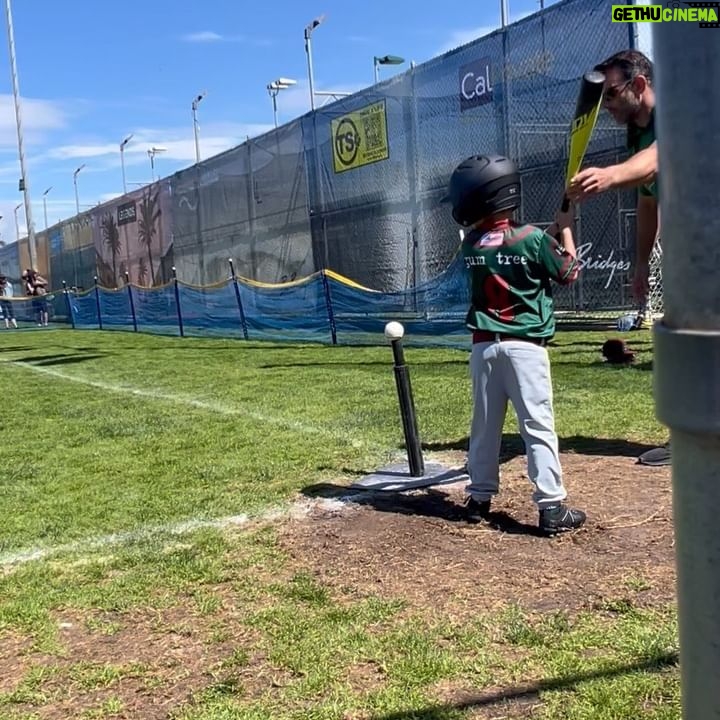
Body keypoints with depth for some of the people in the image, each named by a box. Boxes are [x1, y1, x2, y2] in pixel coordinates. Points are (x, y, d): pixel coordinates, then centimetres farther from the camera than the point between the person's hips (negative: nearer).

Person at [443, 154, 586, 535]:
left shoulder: (470, 244, 2)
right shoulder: (532, 238, -10)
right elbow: (569, 272, 5)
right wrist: (565, 228, 15)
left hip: (484, 346, 4)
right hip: (524, 346, -4)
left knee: (484, 425, 13)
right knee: (538, 426, -2)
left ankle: (479, 498, 21)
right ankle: (551, 507, -2)